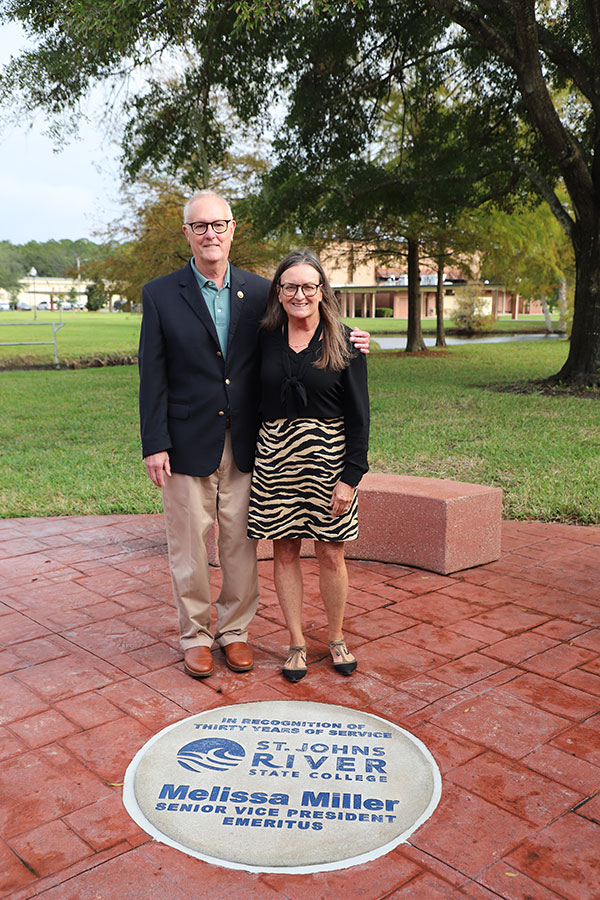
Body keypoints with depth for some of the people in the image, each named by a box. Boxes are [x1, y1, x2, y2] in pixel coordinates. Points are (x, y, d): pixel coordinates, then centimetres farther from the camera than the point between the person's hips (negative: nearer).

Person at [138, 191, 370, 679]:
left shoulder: (260, 291, 6)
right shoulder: (160, 295, 0)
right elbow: (153, 378, -2)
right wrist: (155, 445, -7)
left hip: (244, 444, 2)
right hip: (188, 445, -1)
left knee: (242, 545, 9)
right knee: (190, 547, 8)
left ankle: (234, 629, 27)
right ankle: (195, 635, 26)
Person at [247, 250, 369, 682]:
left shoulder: (344, 342, -3)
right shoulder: (266, 339, 4)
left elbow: (359, 415, -3)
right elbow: (253, 400, 11)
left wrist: (351, 476, -9)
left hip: (327, 455, -2)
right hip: (275, 455, 2)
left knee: (331, 553, 5)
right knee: (285, 551, 7)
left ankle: (337, 638, 26)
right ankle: (297, 642, 22)